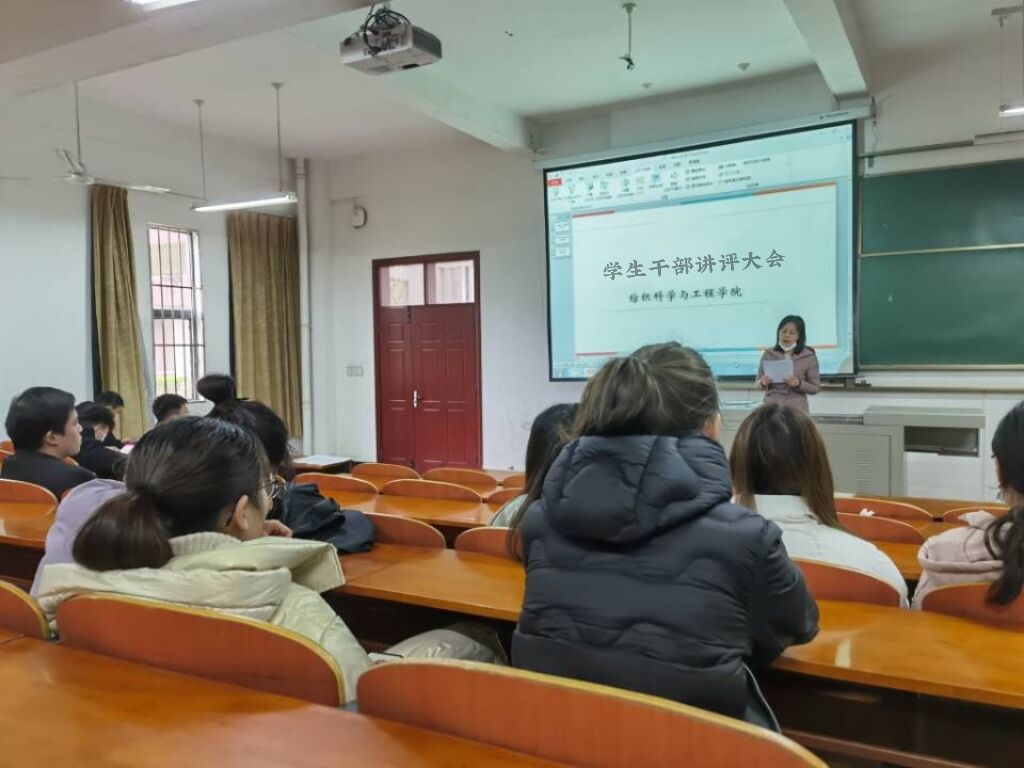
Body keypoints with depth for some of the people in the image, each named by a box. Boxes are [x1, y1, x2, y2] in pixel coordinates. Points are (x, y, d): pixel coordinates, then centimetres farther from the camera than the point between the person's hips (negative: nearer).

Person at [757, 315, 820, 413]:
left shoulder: (808, 356, 2)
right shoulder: (768, 354, 6)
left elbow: (816, 388, 3)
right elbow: (758, 382, 12)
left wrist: (799, 384, -15)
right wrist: (763, 383, -12)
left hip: (797, 409, -1)